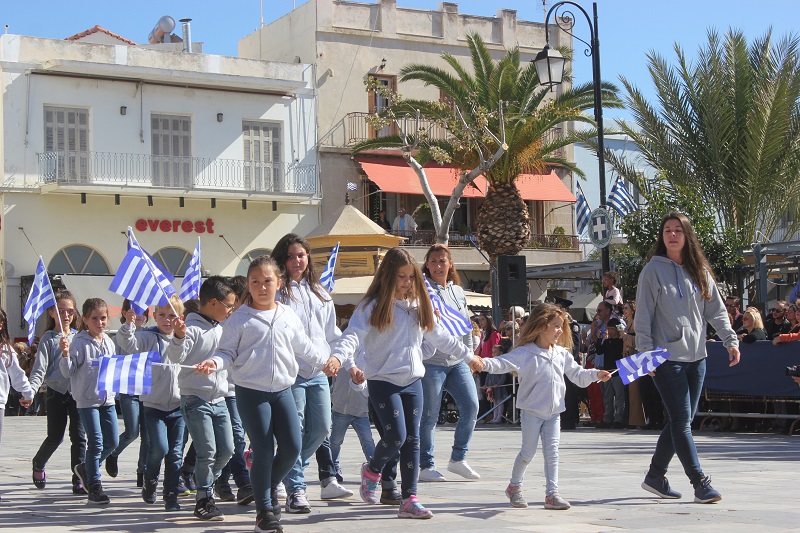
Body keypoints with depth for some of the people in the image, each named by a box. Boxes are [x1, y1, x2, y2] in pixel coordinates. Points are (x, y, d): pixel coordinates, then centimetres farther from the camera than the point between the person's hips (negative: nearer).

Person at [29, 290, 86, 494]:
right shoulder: (49, 339, -1)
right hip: (56, 392, -2)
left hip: (78, 392, 2)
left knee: (78, 436, -4)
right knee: (55, 437, 5)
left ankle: (79, 481, -1)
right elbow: (40, 368, -9)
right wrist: (31, 390, -22)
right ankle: (38, 464, 35)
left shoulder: (79, 337, 8)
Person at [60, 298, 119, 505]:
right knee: (96, 443, -9)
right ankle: (94, 487, 0)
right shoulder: (79, 342, -10)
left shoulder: (109, 342, 9)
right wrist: (65, 354, -29)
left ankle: (86, 468, 30)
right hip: (87, 400, -6)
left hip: (107, 398, 6)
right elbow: (68, 371, -14)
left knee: (112, 441, 8)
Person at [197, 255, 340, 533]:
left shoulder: (289, 317, 8)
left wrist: (325, 360, 11)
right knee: (264, 450, -4)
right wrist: (214, 362, -23)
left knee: (292, 447, 0)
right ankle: (264, 510, 8)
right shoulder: (239, 319, -4)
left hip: (282, 389, 4)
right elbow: (228, 351, -4)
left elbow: (305, 348, 19)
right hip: (251, 391, -4)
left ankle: (268, 486, 28)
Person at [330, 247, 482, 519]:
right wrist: (341, 357, -38)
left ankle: (410, 500, 7)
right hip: (383, 381, -5)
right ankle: (372, 470, 18)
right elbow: (353, 335, -19)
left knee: (412, 439, 3)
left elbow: (440, 337, 23)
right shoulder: (373, 306, -7)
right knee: (396, 435, -13)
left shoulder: (419, 305, 11)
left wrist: (468, 354, 29)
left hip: (413, 381, 5)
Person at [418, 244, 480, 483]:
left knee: (471, 406, -3)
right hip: (431, 361, -6)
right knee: (429, 415, -3)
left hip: (457, 361, 6)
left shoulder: (458, 291, 16)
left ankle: (458, 458, 12)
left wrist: (470, 356, 17)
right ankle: (426, 466, 9)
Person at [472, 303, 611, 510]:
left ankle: (552, 493, 5)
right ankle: (514, 487, 23)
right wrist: (485, 363, -39)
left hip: (553, 412, 5)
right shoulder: (525, 353, -11)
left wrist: (596, 375, 7)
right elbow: (504, 363, -22)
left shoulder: (562, 354, 7)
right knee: (528, 452, 2)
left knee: (552, 453, 1)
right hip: (532, 411, -5)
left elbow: (577, 374, 17)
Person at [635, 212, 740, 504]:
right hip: (667, 357, -5)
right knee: (681, 420, -9)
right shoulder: (653, 270, -2)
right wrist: (646, 352, -13)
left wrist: (730, 340, -3)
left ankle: (655, 476, 22)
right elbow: (643, 316, -5)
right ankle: (700, 483, -7)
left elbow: (716, 309, 10)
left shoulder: (699, 271, 10)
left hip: (696, 357, 5)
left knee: (681, 421, 9)